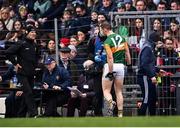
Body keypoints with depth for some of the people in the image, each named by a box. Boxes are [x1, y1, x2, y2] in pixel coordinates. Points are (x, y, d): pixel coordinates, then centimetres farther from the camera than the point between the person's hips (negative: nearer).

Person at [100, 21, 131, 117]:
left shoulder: (107, 42, -15)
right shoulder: (121, 38, 3)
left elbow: (110, 58, -21)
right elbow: (127, 53, 8)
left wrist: (110, 72, -20)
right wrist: (129, 64, 17)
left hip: (111, 66, -5)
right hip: (121, 65, 5)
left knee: (106, 90, 4)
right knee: (119, 92, 12)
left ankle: (110, 102, -28)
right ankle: (120, 114, 8)